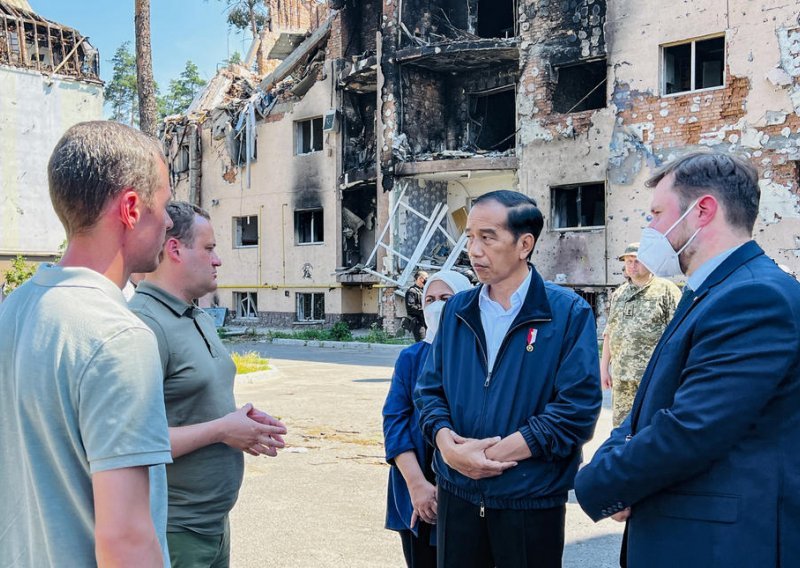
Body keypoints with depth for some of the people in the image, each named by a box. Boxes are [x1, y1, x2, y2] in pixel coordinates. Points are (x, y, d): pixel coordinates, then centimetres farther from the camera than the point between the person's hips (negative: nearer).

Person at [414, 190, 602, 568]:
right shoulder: (457, 310, 7)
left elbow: (579, 405, -14)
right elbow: (429, 388, 9)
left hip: (532, 500, -4)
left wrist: (496, 453, -16)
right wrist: (447, 442, -12)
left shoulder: (568, 313, -8)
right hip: (457, 493, 4)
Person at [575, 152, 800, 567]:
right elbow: (653, 407, 13)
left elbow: (689, 432, -27)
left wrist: (598, 485, -13)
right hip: (680, 535, 9)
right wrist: (614, 462, -7)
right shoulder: (710, 294, 13)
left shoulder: (758, 297, -21)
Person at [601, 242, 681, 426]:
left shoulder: (666, 289, 0)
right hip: (621, 376, 5)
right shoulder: (619, 294, 17)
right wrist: (604, 367, 15)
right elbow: (609, 333, 19)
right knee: (621, 425, 7)